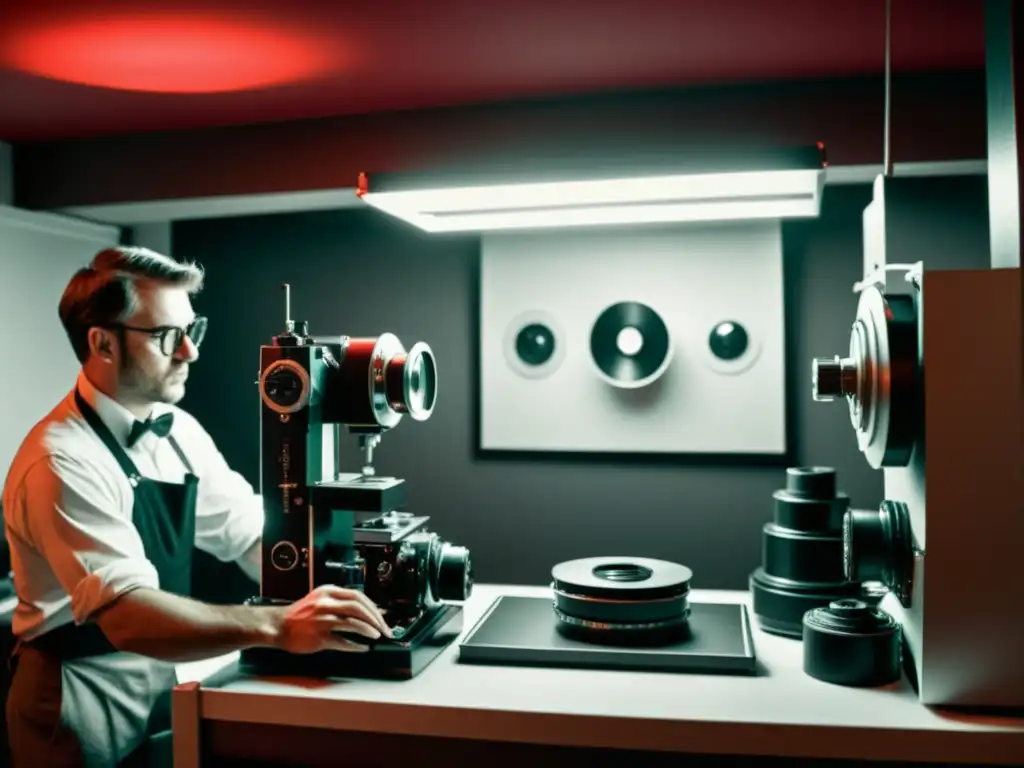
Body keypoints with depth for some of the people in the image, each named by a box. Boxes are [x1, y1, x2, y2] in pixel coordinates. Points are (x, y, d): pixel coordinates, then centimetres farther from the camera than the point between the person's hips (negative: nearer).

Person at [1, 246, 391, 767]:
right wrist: (278, 626, -41)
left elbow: (252, 536, 4)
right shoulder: (61, 463, -21)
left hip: (163, 684, 6)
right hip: (84, 712, -6)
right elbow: (130, 618, -31)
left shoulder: (179, 431, 3)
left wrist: (339, 590, -12)